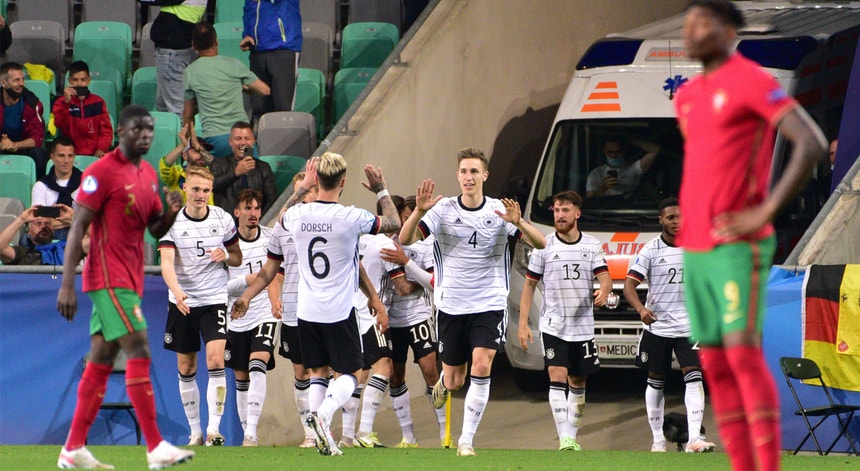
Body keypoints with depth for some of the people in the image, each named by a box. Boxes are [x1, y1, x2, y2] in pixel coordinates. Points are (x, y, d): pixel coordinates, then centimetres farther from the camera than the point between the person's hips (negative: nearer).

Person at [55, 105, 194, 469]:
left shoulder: (149, 175, 15)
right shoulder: (102, 172, -10)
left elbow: (156, 230, 21)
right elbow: (78, 227, -13)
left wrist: (171, 212, -3)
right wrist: (67, 284, -18)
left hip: (129, 281, 9)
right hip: (109, 278, -9)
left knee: (101, 361, 8)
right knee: (139, 351, -14)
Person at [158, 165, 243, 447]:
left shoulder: (223, 219, 1)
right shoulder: (171, 222, -5)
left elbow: (238, 258, 12)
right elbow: (167, 262, -16)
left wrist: (225, 256, -12)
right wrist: (177, 292, -34)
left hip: (214, 299, -1)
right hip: (182, 303, 1)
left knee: (215, 361, -17)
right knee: (186, 369, 6)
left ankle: (214, 428, -18)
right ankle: (195, 430, 17)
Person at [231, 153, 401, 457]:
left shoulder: (298, 215, -3)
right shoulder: (351, 218, -15)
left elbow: (282, 218, 25)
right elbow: (394, 224, 2)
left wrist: (303, 187, 31)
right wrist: (381, 191, 13)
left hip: (306, 311, 4)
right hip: (339, 312, -4)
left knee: (318, 371, 15)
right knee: (348, 373, 4)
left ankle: (321, 435, 5)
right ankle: (324, 414, -23)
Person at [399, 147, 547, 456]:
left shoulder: (499, 211, -3)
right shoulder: (443, 210, -3)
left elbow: (539, 244, -9)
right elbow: (406, 240, -13)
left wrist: (518, 222, -29)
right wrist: (419, 211, -31)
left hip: (489, 303, -1)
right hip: (451, 305, 1)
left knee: (482, 365, -20)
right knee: (454, 381, 7)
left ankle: (466, 440, -11)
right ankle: (442, 383, 47)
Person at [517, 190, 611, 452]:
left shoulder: (592, 246, 4)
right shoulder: (544, 246, 1)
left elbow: (605, 277, -5)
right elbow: (529, 285, 4)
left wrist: (604, 290, -30)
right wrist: (523, 323, -3)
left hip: (583, 327, 2)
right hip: (553, 326, -2)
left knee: (577, 384, 10)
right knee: (558, 379, -16)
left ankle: (572, 437, 23)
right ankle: (565, 440, -21)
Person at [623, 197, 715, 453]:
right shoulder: (651, 250, -6)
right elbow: (629, 285, -12)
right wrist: (641, 309, -30)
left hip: (689, 325, 1)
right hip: (657, 325, -1)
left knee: (694, 376, -14)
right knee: (656, 383, 8)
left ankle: (694, 438, -21)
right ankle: (658, 439, 20)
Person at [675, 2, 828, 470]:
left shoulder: (753, 82, -8)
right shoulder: (688, 96, 17)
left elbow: (812, 143, -17)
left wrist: (766, 212, -18)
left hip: (738, 246, -8)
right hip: (695, 249, 8)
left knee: (742, 353, -15)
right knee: (715, 364, 4)